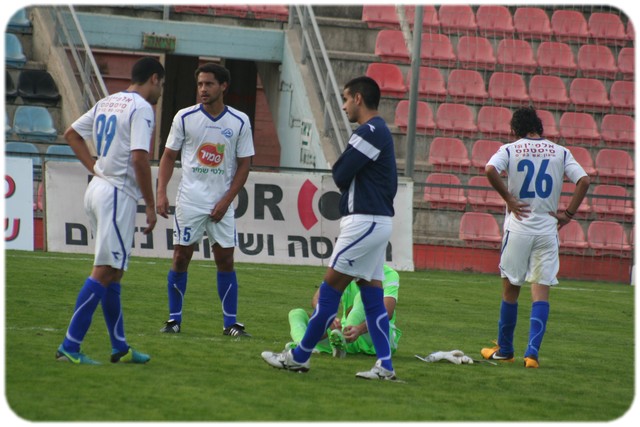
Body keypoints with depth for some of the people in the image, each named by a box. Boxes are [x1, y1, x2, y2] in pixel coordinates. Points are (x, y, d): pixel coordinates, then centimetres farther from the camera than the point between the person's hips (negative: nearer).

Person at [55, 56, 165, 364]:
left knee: (113, 272, 14)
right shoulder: (141, 108, -11)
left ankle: (120, 347, 19)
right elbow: (139, 158, -19)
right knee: (105, 271, -10)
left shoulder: (106, 103, 15)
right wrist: (150, 206, -14)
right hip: (119, 194, -9)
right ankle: (70, 346, -15)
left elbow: (71, 133, 24)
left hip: (98, 187, 9)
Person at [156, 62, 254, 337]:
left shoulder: (239, 122, -1)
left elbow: (244, 164, 3)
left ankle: (230, 322, 7)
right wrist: (161, 192, -7)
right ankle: (174, 319, 9)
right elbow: (169, 156, 5)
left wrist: (226, 201, -6)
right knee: (181, 258, 0)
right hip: (189, 201, -1)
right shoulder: (185, 117, -1)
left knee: (225, 260, 1)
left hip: (221, 204, 1)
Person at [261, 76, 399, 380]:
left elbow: (340, 175, -15)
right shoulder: (381, 132, 17)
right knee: (372, 295, 8)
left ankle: (299, 357, -2)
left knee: (330, 289, -5)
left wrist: (340, 172, 7)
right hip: (378, 221, 10)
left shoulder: (369, 132, -14)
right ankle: (385, 366, 5)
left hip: (363, 222, -10)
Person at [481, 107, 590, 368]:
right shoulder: (560, 153, 6)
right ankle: (532, 352, -12)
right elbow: (584, 181, -5)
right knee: (541, 291, 1)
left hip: (518, 228, -1)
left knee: (510, 289, 12)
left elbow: (490, 170, -19)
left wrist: (508, 199, -9)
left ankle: (504, 350, 21)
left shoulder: (510, 150, 1)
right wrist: (568, 214, 0)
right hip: (548, 229, 1)